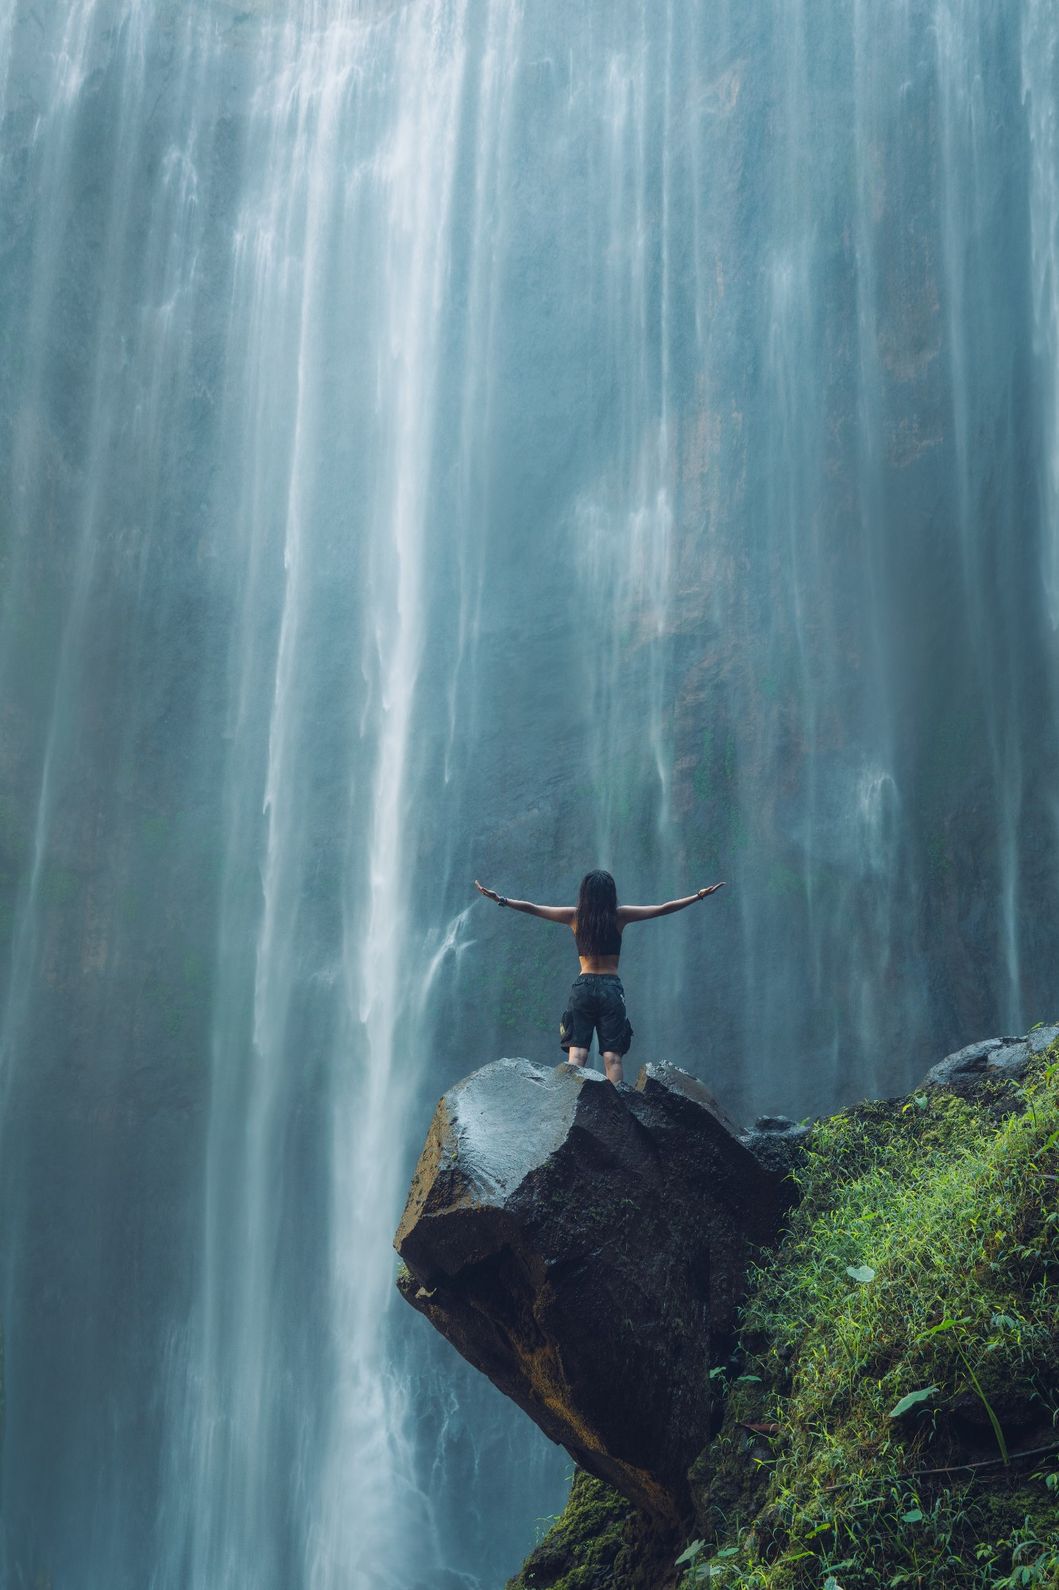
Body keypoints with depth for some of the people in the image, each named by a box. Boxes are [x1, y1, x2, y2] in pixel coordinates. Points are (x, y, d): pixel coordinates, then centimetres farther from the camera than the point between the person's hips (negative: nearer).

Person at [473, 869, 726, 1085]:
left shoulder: (575, 916, 3)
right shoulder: (619, 916, 0)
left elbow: (533, 908, 7)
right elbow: (662, 909, 3)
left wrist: (500, 899, 17)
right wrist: (700, 896, 10)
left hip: (583, 988, 1)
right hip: (611, 988, -1)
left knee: (576, 1054, -4)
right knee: (612, 1057, -3)